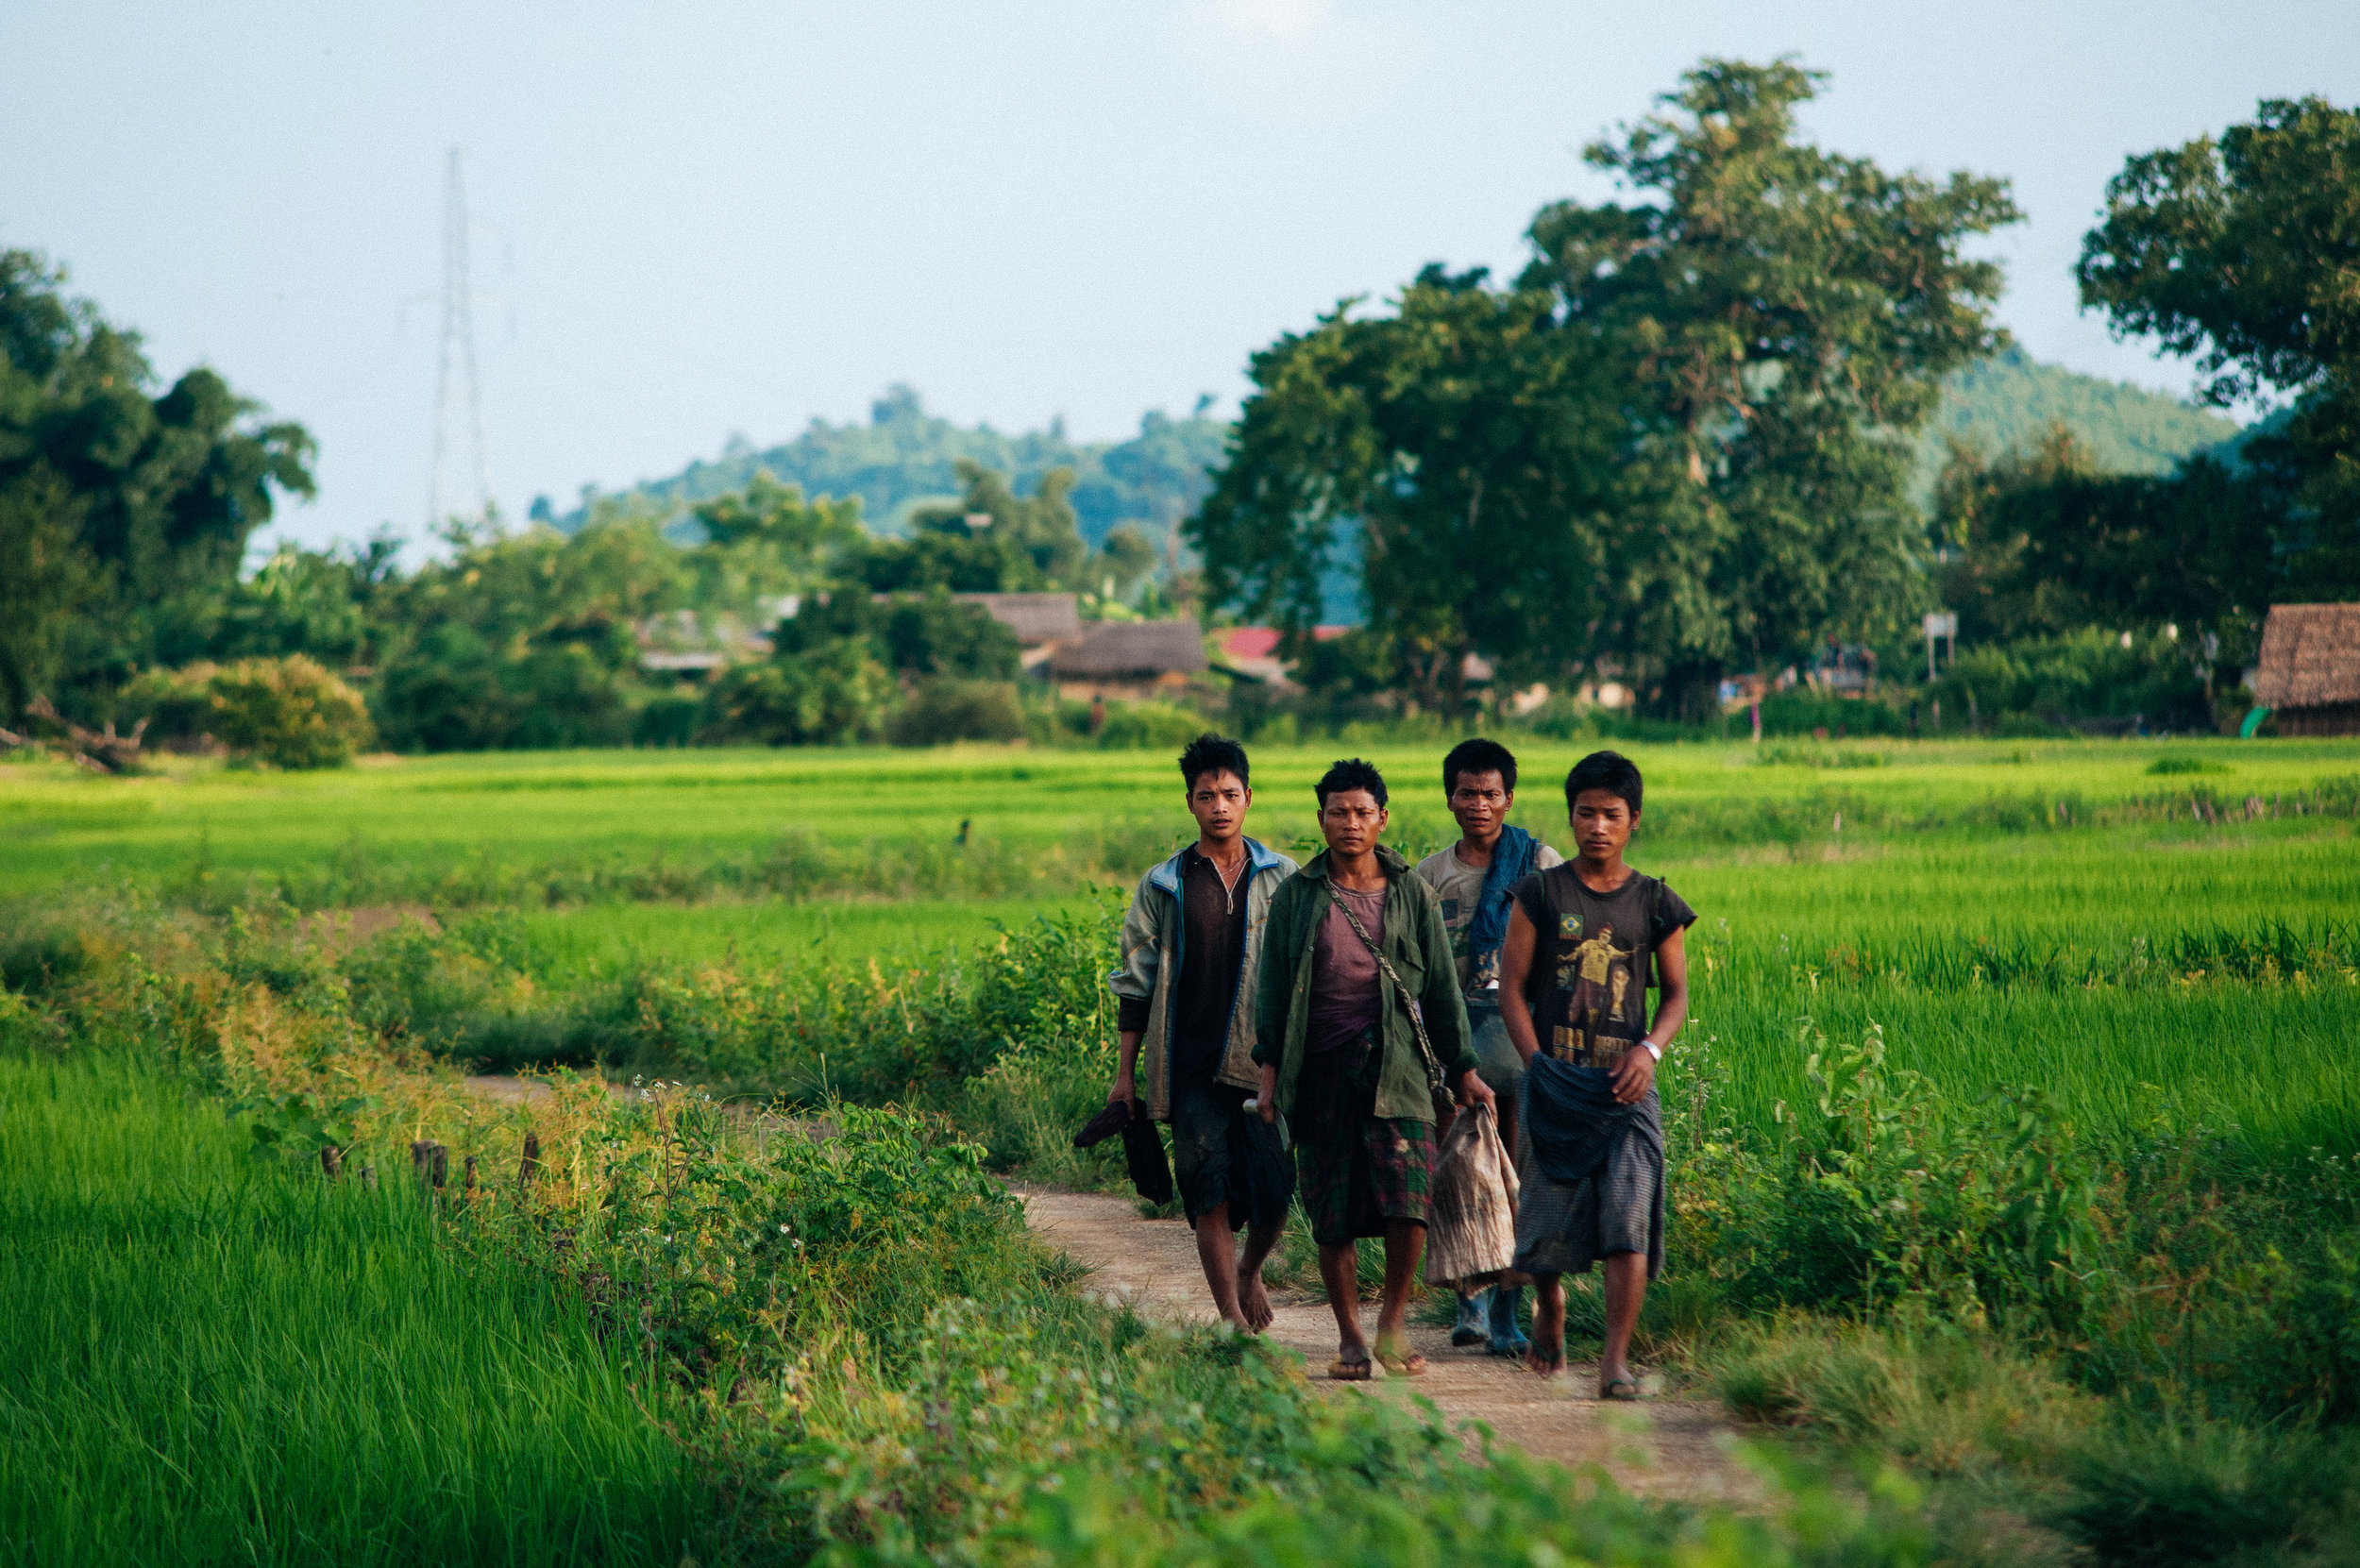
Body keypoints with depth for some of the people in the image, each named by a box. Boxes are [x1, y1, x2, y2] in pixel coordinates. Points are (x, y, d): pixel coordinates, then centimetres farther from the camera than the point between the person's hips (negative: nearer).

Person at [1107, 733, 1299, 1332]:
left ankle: (1250, 1271, 27)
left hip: (1266, 1061, 0)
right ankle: (1232, 1318, -2)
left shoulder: (1284, 880, 8)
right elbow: (1134, 982, 11)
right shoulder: (1162, 887, 8)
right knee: (1211, 1194, -7)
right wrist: (1126, 1071, 7)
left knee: (1273, 1191, -4)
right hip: (1191, 1067, 0)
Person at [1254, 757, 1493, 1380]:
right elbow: (1274, 986, 10)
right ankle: (1349, 1338, 13)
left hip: (1395, 1065, -1)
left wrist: (1463, 1071, 11)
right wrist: (1269, 1068, 2)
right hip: (1319, 1067, 1)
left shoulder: (1412, 894, 9)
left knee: (1407, 1199, -15)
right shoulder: (1295, 896, 8)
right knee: (1332, 1215, 1)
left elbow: (1442, 988, 13)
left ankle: (1394, 1320, 5)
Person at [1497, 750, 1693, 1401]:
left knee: (1629, 1220, -12)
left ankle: (1616, 1360, -13)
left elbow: (1677, 993, 13)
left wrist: (1650, 1049, -7)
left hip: (1626, 1084, 0)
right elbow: (1511, 989, 4)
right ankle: (1549, 1305, 35)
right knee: (1548, 1217, 3)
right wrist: (1540, 1068, -6)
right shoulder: (1541, 894, 4)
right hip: (1556, 1081, 0)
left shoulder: (1656, 904, 7)